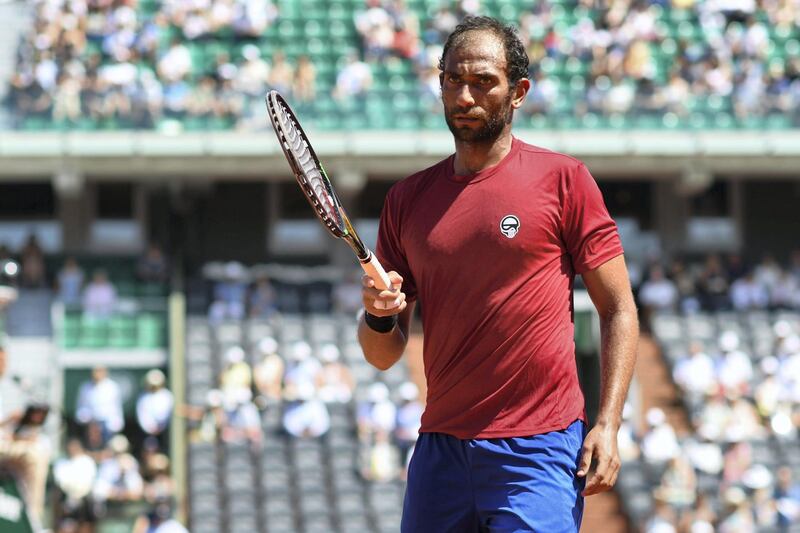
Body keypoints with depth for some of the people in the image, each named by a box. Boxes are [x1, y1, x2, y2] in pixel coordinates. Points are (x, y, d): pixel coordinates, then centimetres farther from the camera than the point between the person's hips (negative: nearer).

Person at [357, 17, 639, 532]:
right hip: (441, 447, 4)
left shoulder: (563, 180, 0)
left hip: (538, 451, -4)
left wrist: (607, 425, -10)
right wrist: (379, 317, -9)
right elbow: (385, 355, 13)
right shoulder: (408, 198, 11)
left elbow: (618, 310, 0)